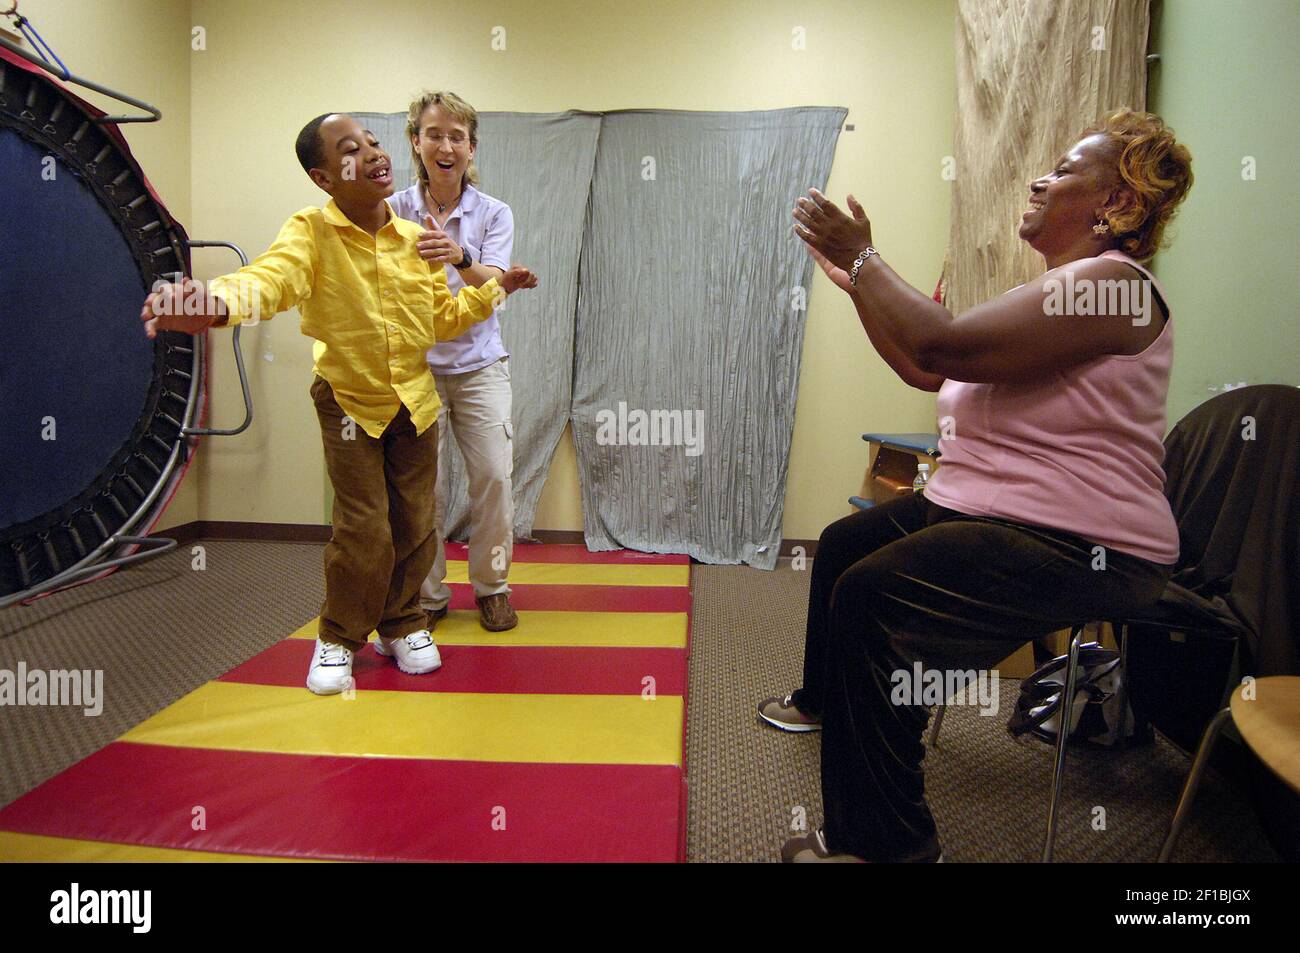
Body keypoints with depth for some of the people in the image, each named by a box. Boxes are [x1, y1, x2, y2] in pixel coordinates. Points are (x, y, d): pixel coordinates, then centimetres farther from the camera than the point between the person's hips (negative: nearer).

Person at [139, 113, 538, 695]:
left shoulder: (415, 238, -3)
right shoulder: (312, 233, -16)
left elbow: (443, 316, 7)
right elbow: (272, 277, -37)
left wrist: (493, 290, -6)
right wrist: (217, 302, -58)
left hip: (414, 401, 4)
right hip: (348, 401, -3)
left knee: (414, 523, 8)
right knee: (364, 529, -6)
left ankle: (401, 624, 31)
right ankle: (339, 638, 19)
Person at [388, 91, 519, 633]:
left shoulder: (493, 213, 2)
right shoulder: (394, 212, 1)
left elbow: (492, 286, -15)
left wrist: (460, 258, -35)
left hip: (478, 366, 1)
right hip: (413, 364, 0)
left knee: (493, 475, -3)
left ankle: (491, 586, 16)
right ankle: (427, 595, 15)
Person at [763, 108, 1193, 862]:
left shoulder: (1113, 285, -17)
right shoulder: (1057, 288, 17)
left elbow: (942, 345, -28)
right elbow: (925, 370, 14)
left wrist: (864, 256, -14)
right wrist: (854, 279, 11)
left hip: (1079, 547, -11)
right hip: (989, 509, 11)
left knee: (869, 596, -26)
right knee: (842, 544, 18)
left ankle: (885, 840, -10)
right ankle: (823, 702, 42)